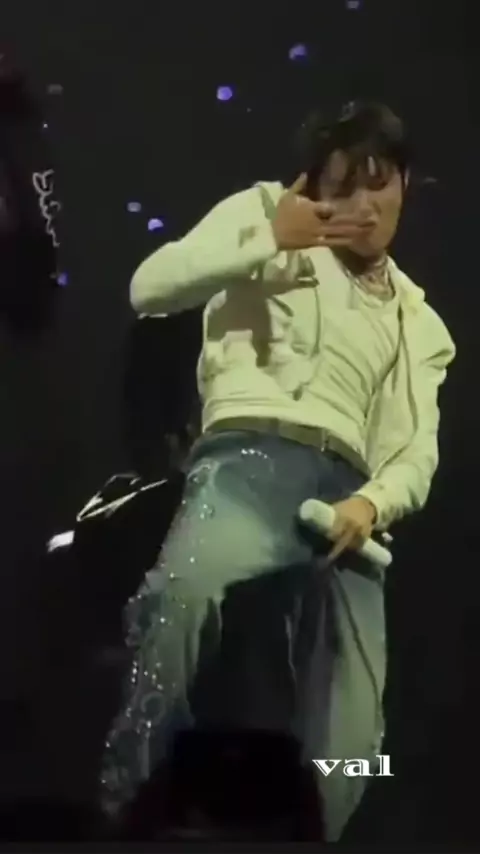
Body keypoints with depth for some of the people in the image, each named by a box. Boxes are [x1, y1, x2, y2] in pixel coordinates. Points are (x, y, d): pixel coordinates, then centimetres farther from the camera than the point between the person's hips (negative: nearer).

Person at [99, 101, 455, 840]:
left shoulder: (420, 325, 30)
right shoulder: (267, 212, 20)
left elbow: (418, 454, 17)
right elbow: (150, 288, 5)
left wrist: (372, 503, -5)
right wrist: (268, 239, 0)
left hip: (344, 493, 5)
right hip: (253, 457, -4)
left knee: (346, 748, -7)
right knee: (188, 585, -39)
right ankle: (130, 798, -24)